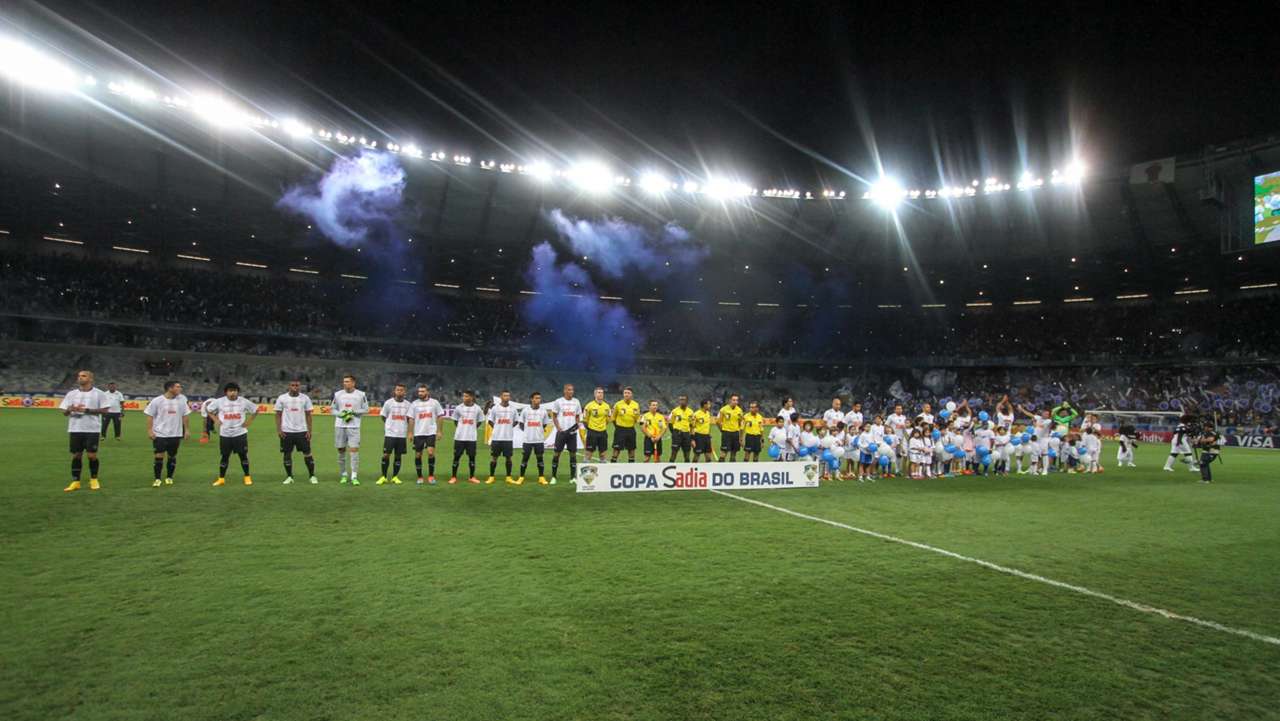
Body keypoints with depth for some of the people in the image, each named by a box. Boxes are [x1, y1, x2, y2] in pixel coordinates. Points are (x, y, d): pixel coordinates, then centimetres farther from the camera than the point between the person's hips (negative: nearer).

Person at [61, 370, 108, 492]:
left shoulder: (98, 393, 0)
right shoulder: (71, 393, 9)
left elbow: (104, 410, -5)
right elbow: (64, 412, 8)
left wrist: (87, 410, -16)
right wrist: (70, 410, -14)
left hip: (92, 429, -3)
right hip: (75, 429, 3)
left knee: (92, 455, -1)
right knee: (76, 455, 5)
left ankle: (94, 480, 15)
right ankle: (75, 482, 13)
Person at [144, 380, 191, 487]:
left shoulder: (182, 399, 0)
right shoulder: (157, 400, -8)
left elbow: (184, 415, 8)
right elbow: (150, 415, -4)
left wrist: (186, 429, 7)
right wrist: (149, 430, -9)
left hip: (176, 434, 3)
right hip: (160, 434, -3)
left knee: (172, 456, 10)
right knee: (159, 456, -3)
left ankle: (169, 477, 24)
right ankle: (157, 479, 9)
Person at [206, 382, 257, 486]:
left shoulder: (243, 401, -4)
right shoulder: (219, 401, -4)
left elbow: (255, 410, 7)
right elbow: (209, 410, 11)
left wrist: (249, 421, 0)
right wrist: (216, 420, 0)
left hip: (240, 433, 0)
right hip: (225, 434, 1)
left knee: (243, 455, 3)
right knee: (225, 456, 7)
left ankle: (247, 477, 14)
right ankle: (221, 479, 18)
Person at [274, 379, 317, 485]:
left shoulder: (305, 398, 2)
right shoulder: (282, 398, 1)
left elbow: (308, 415, 4)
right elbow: (278, 415, 4)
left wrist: (309, 430, -2)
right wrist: (278, 429, -5)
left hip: (302, 431, 0)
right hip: (286, 431, 0)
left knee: (307, 453, 0)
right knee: (287, 454, 5)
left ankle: (312, 476, 8)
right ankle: (289, 476, 17)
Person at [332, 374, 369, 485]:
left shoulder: (361, 395, 1)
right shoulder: (338, 394, 6)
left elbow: (366, 409, 5)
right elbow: (333, 409, 11)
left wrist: (354, 412, -11)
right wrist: (341, 414, -9)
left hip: (354, 426, -3)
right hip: (340, 426, 3)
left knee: (354, 449, -11)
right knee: (341, 450, 7)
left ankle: (354, 477, -9)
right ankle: (343, 475, 20)